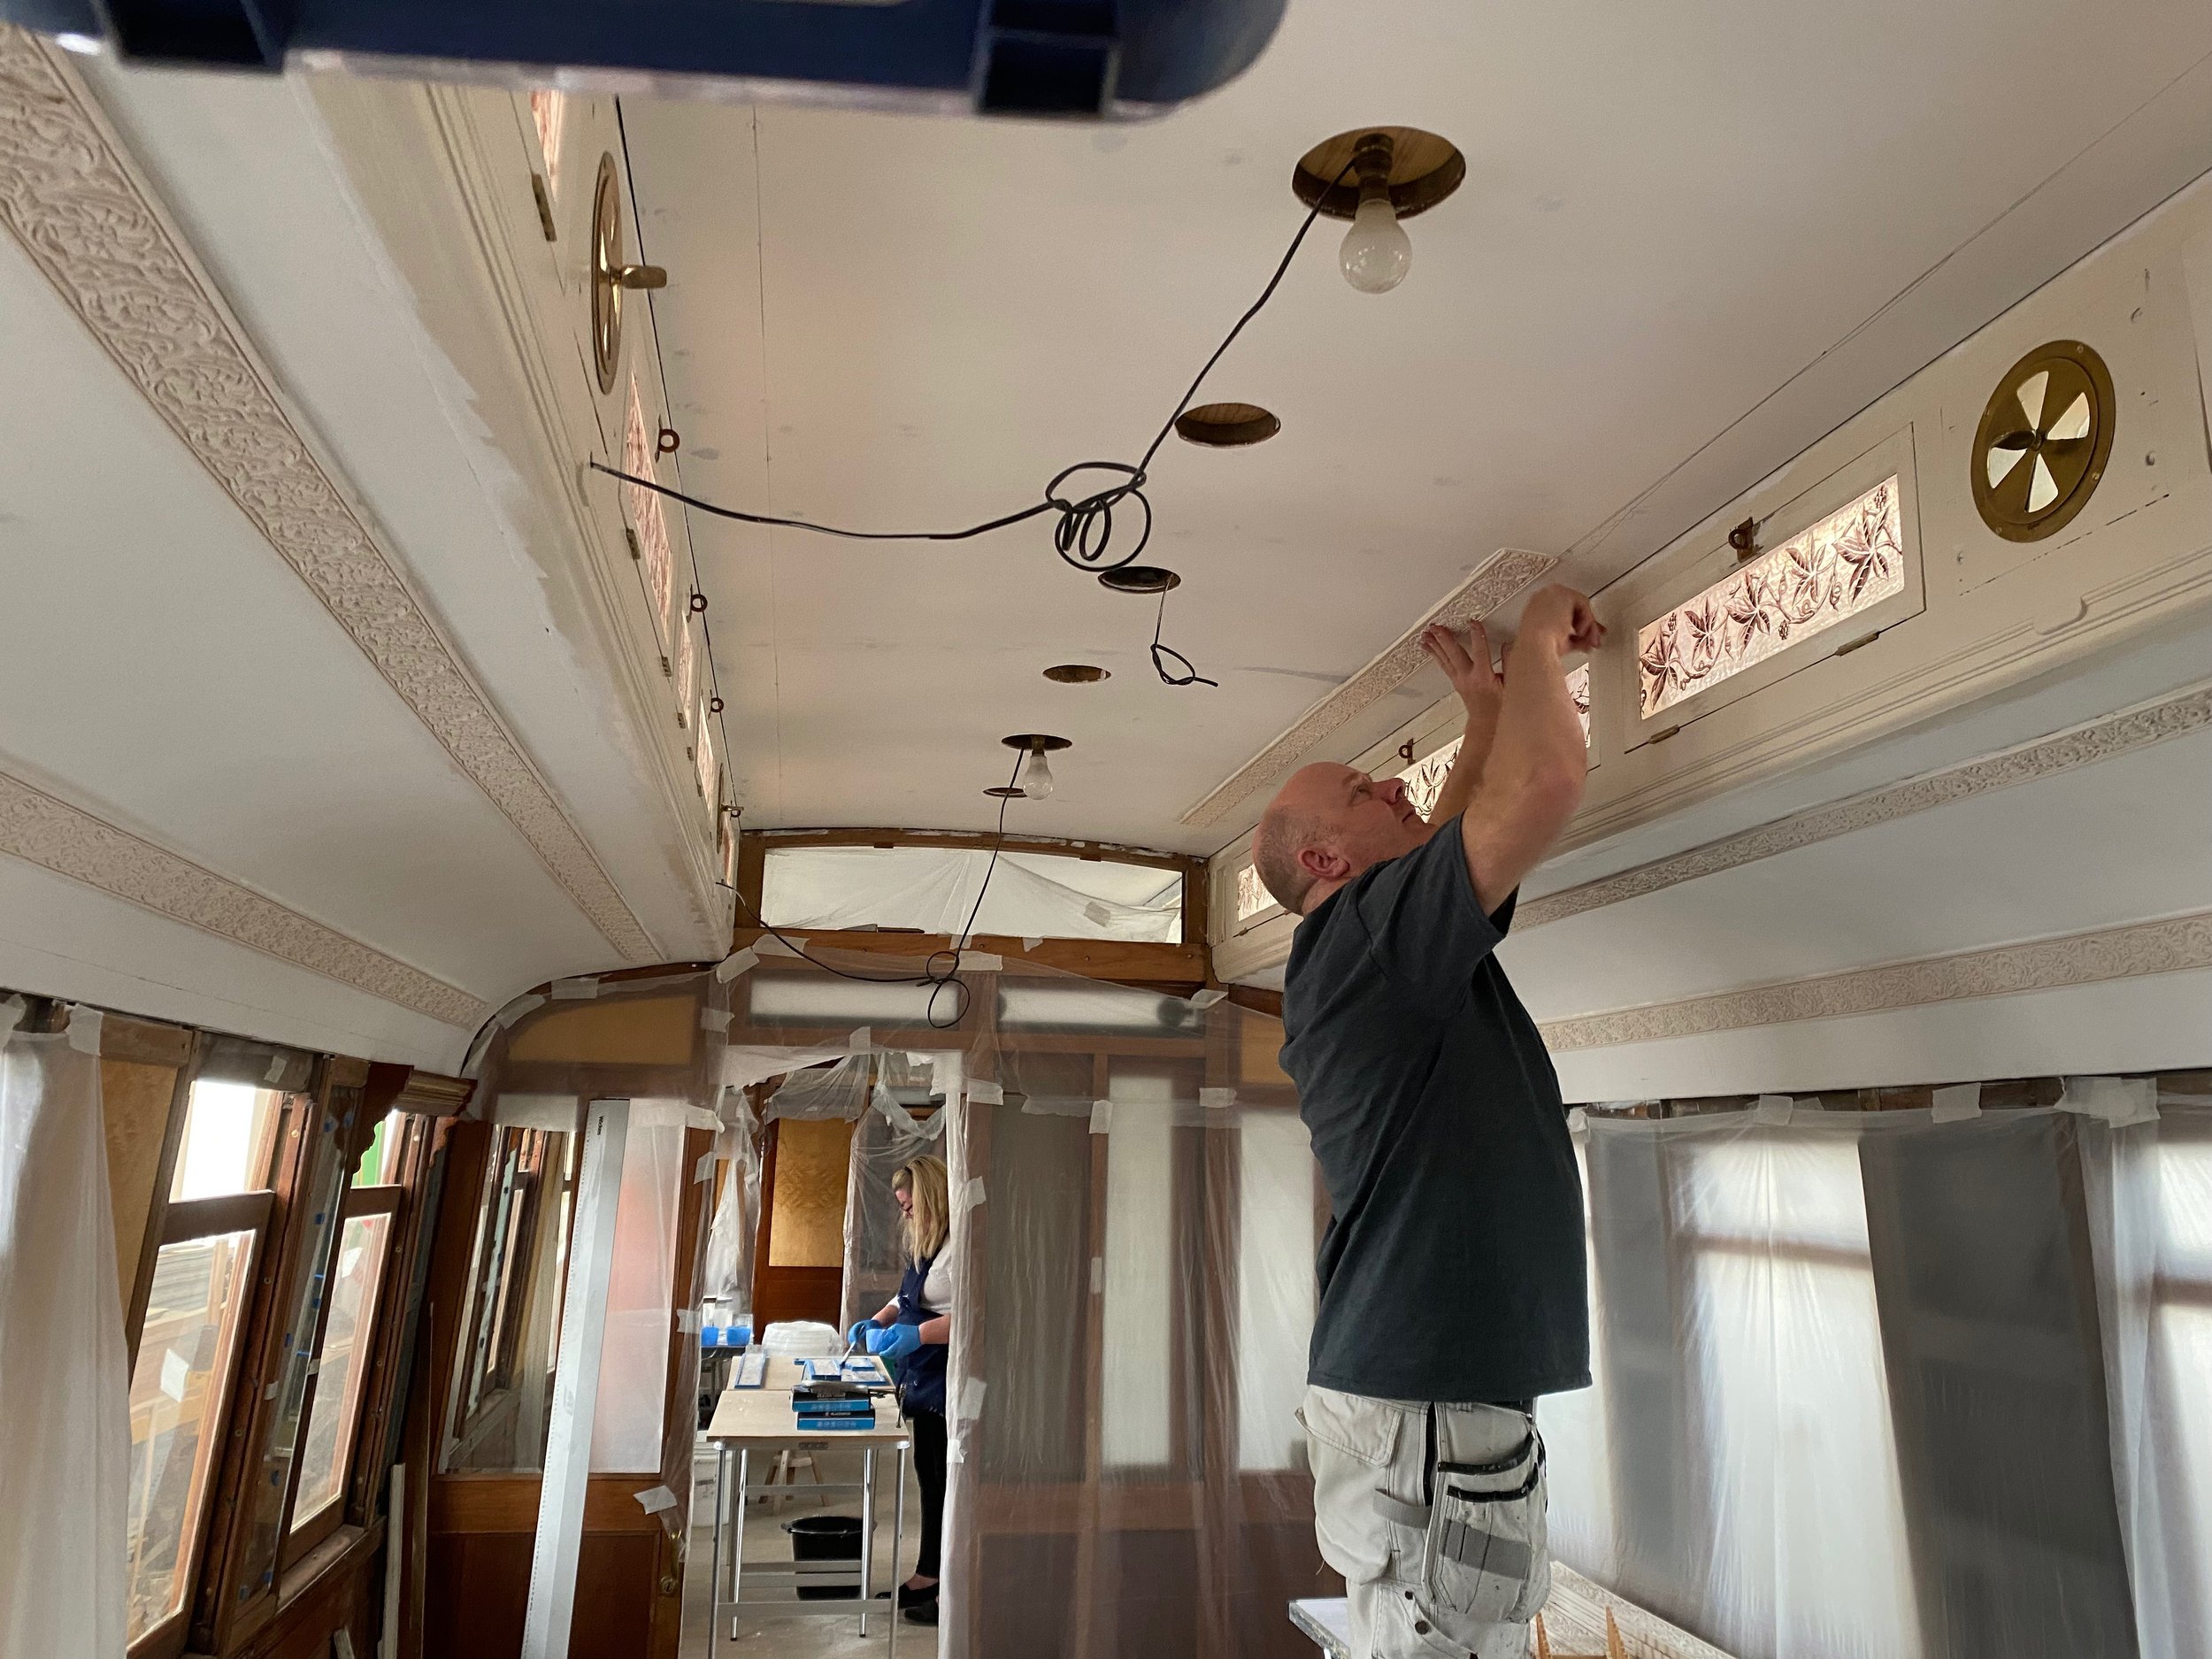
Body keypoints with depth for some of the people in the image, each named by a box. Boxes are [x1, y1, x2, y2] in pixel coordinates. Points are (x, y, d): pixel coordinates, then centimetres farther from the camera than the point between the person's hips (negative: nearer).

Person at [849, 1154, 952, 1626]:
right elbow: (907, 1299, 25)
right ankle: (926, 1578, 31)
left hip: (949, 1381, -10)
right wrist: (876, 1321, 9)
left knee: (949, 1483, 0)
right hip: (924, 1379, 10)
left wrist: (918, 1334, -31)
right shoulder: (924, 1244, 13)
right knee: (929, 1480, 18)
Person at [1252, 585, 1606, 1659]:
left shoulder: (1339, 961, 15)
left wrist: (1484, 714, 30)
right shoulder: (1371, 928, -14)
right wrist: (1537, 639, -4)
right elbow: (1545, 784, -21)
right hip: (1432, 1402, -10)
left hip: (1385, 1382, 10)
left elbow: (1442, 846, 30)